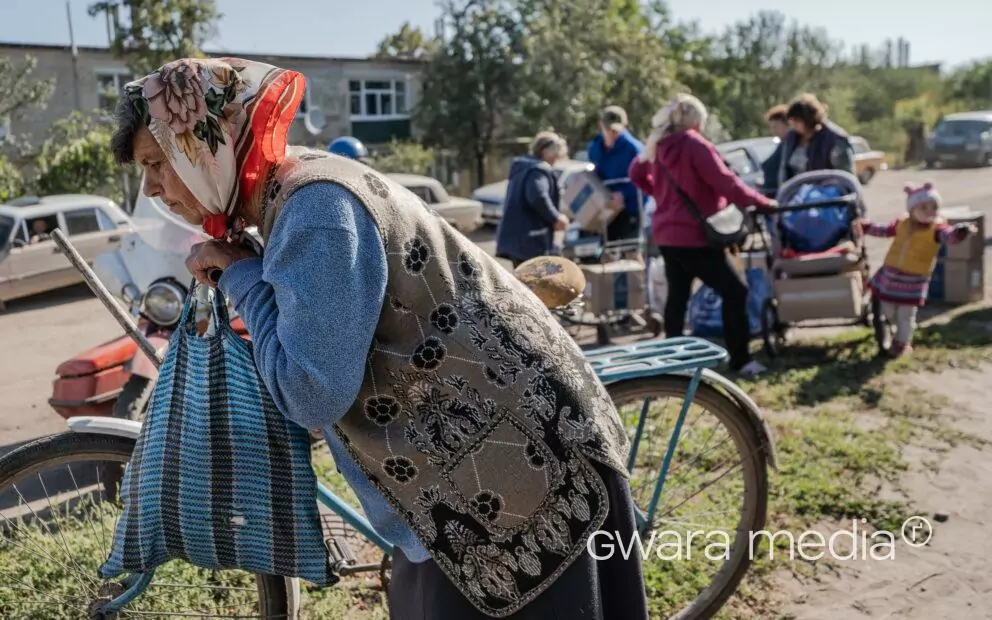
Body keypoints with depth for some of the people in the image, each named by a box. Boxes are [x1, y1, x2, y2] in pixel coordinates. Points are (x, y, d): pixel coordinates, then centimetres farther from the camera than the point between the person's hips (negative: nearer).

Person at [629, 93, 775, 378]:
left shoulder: (658, 145, 8)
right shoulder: (695, 145, -14)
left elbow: (636, 173, 23)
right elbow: (726, 183, -16)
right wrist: (762, 203, -8)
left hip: (666, 232, 9)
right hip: (693, 234, -8)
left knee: (677, 294, 17)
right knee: (734, 291, -5)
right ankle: (740, 359, -6)